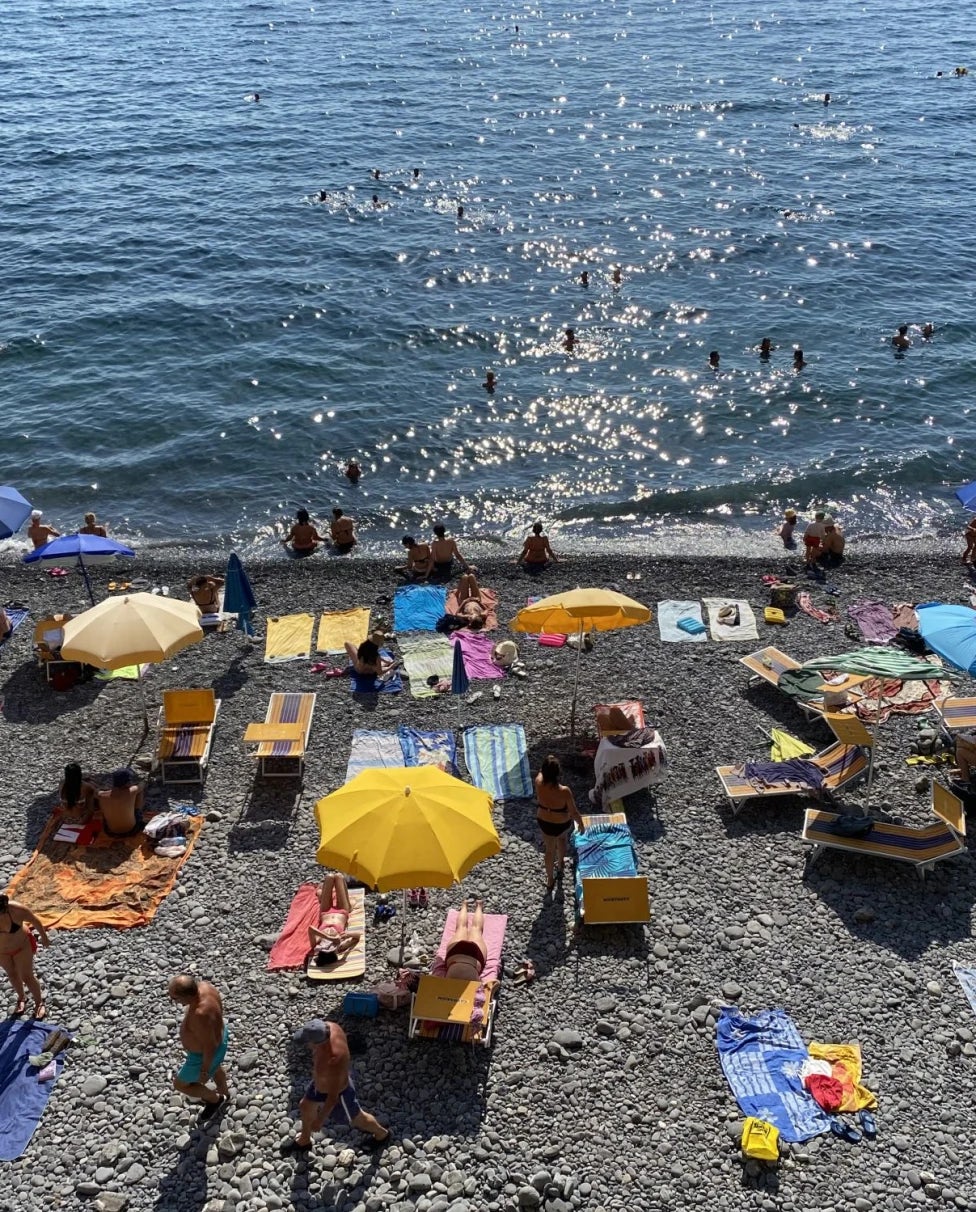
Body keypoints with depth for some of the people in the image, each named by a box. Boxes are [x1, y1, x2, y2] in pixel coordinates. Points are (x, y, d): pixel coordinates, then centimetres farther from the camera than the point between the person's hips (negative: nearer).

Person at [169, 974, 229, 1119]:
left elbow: (209, 1047, -30)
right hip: (215, 1034, 7)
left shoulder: (200, 1015, -45)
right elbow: (217, 1008, -1)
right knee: (215, 1068, 36)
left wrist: (204, 1070, -14)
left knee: (179, 1084, 20)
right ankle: (223, 1093, 65)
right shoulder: (204, 985, -23)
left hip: (205, 1054, -7)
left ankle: (215, 1099, 42)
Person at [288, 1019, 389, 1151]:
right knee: (305, 1107, 29)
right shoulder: (330, 1027, -30)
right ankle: (304, 1140, 59)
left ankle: (382, 1134, 53)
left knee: (356, 1119, 24)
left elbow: (333, 1097, -32)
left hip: (337, 1091, -7)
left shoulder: (333, 1063, -48)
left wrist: (319, 1120, -17)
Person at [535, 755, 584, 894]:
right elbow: (574, 812, -20)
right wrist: (580, 823, -4)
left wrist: (547, 762, -3)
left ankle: (550, 880, 42)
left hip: (544, 823, 2)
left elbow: (541, 772, 1)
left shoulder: (539, 784, -26)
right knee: (562, 838, 35)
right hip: (563, 824, -2)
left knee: (550, 850, 25)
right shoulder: (564, 791, -35)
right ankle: (560, 866, 56)